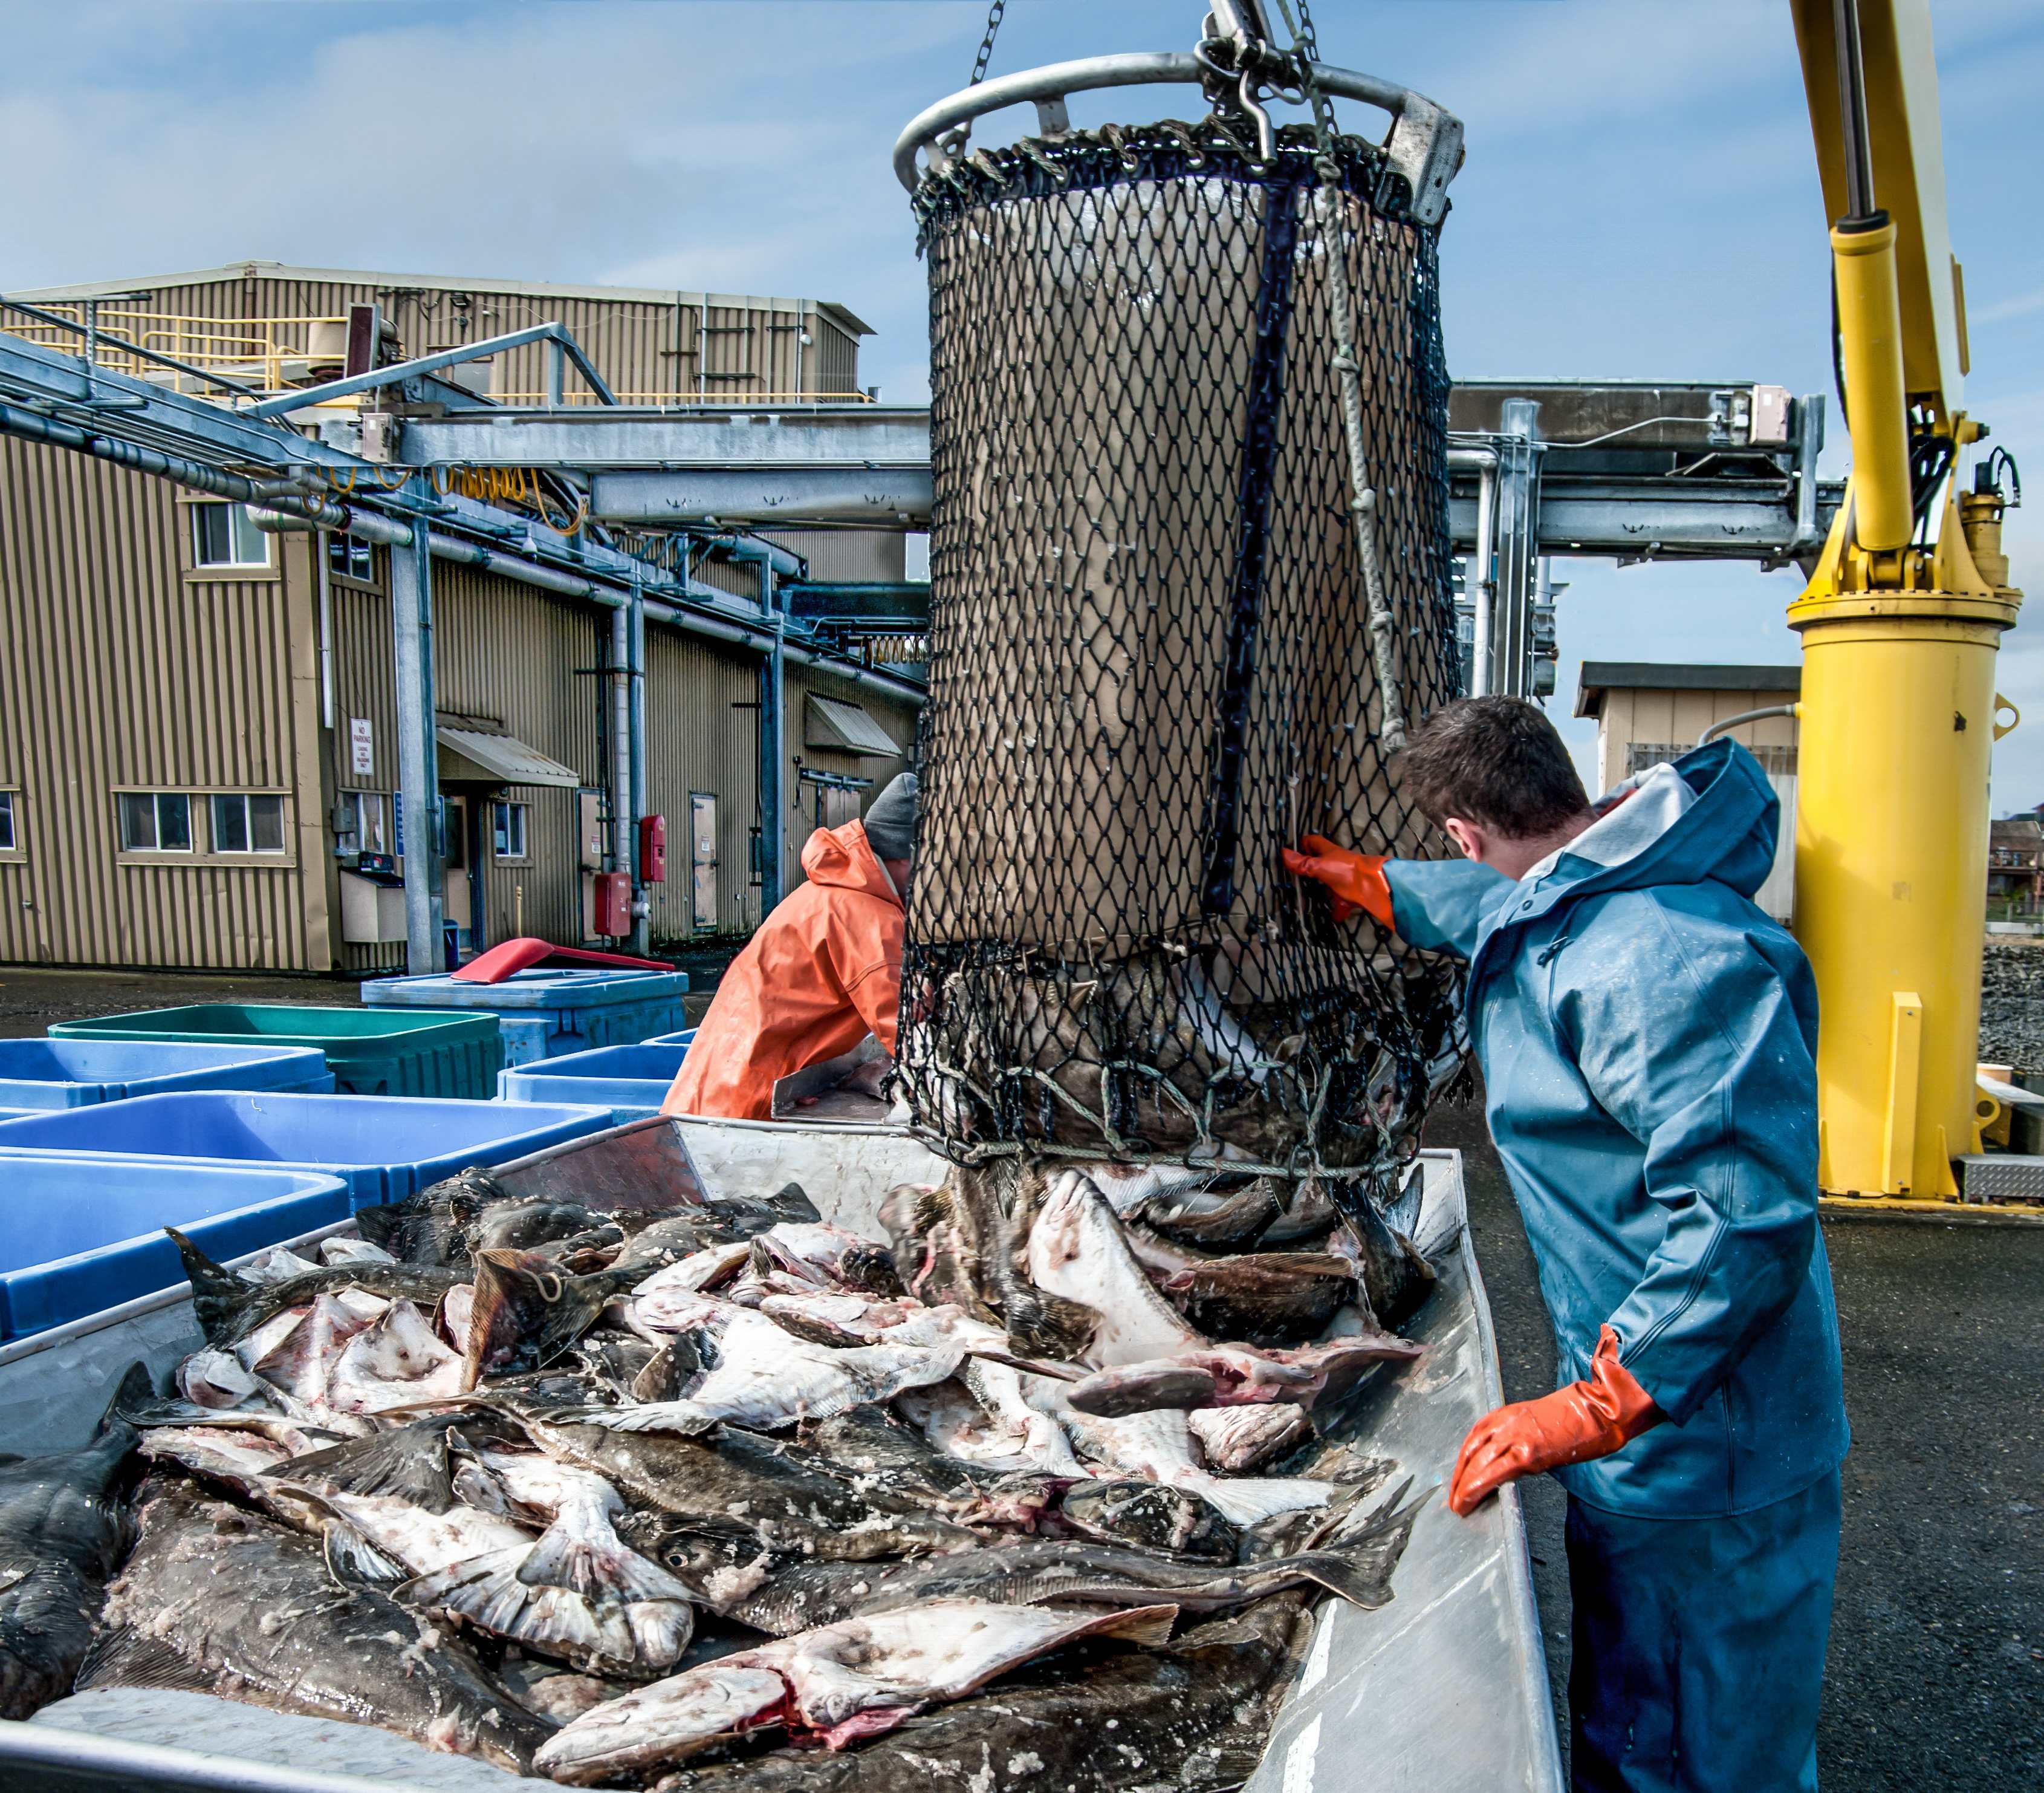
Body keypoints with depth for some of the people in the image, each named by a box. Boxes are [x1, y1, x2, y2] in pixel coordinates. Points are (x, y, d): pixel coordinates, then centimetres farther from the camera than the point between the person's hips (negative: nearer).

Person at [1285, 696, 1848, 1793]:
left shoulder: (1656, 960, -27)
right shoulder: (1566, 909, 6)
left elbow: (1746, 1215, -31)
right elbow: (1491, 901, 31)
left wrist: (1599, 1406, -28)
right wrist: (1375, 886, 47)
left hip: (1698, 1447, -10)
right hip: (1658, 1424, 10)